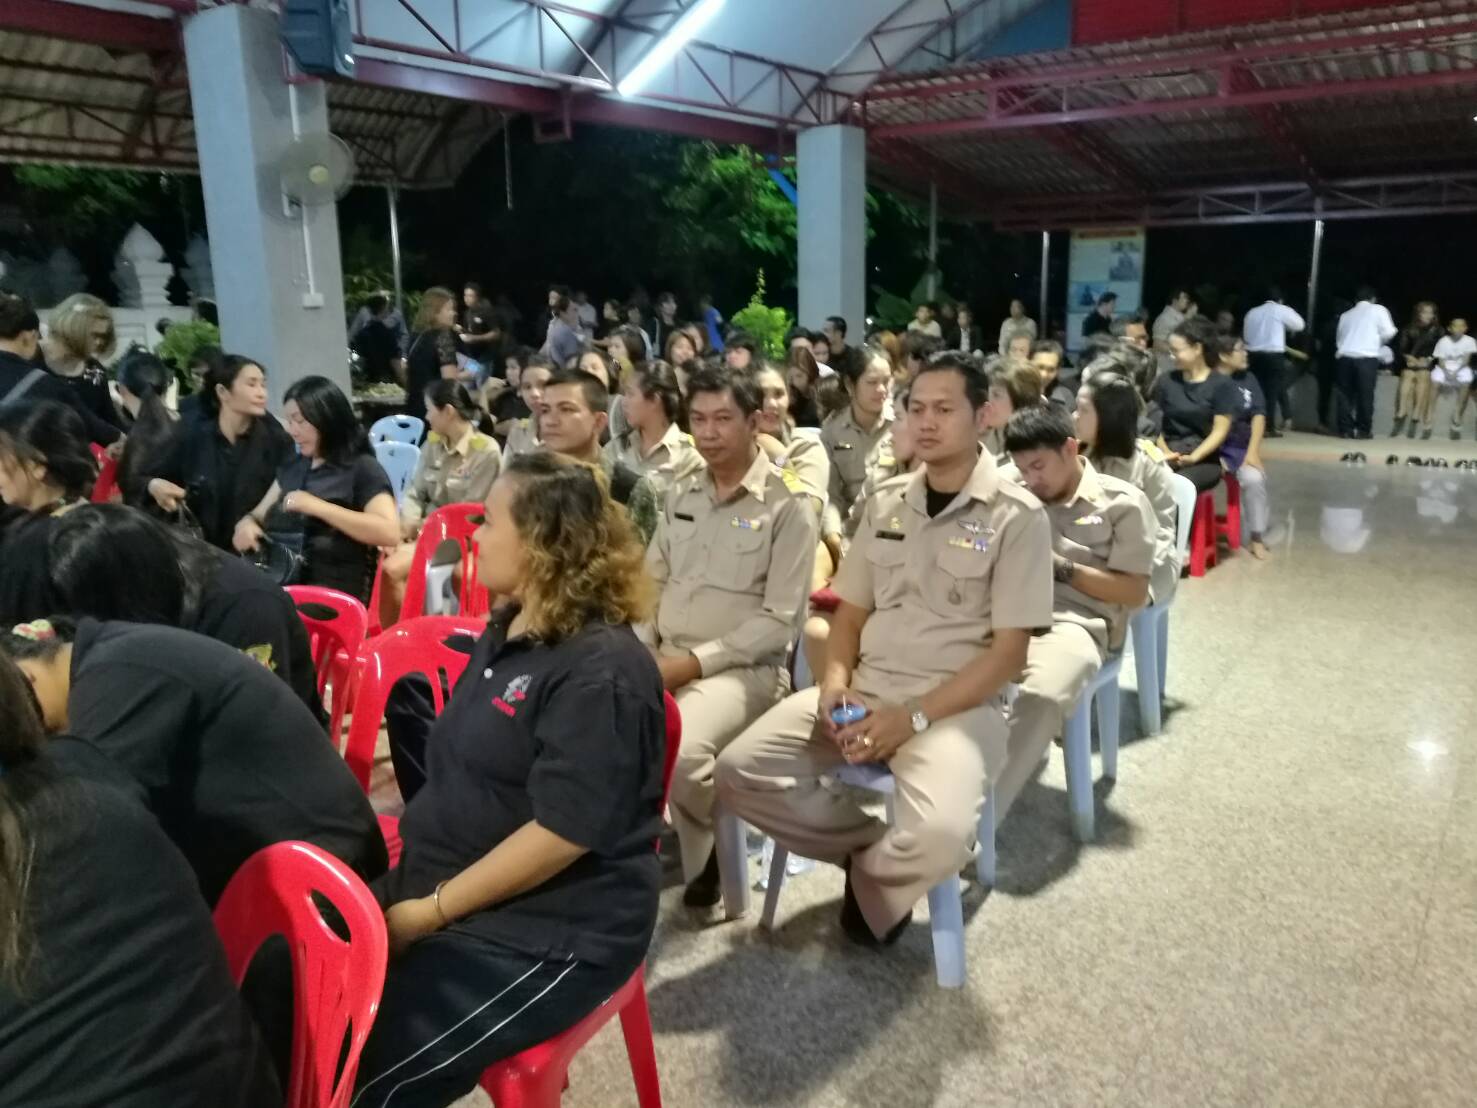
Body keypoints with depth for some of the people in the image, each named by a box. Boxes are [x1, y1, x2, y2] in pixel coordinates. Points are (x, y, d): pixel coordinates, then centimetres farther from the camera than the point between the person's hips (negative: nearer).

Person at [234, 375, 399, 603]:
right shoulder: (292, 466, 21)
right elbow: (259, 514, 26)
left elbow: (389, 533, -14)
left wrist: (318, 507, -17)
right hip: (279, 583, 6)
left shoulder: (362, 468, -1)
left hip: (335, 594, -6)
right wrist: (246, 523, 1)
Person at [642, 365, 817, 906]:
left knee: (676, 751, -32)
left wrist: (694, 662, -17)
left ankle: (718, 840, 0)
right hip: (664, 658, 6)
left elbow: (779, 621, -11)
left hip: (741, 668, -6)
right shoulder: (681, 493, 12)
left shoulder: (787, 505, -7)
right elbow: (652, 581, 17)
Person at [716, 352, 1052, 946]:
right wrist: (835, 680, -7)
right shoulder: (885, 503, 10)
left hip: (956, 704, -4)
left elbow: (1008, 652, -9)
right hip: (863, 690, 5)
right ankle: (879, 849, 4)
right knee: (739, 770, -15)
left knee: (938, 834, -33)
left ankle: (871, 881, 4)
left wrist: (913, 718, -18)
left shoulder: (1017, 517, -6)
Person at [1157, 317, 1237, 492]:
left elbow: (1220, 431, -3)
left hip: (1204, 459, -2)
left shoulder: (1222, 384, 2)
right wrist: (1165, 452, -13)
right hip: (1170, 455, 3)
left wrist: (1193, 457, -18)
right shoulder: (1166, 381, 12)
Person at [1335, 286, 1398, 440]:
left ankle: (1345, 429, 1)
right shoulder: (1378, 310, 11)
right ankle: (1363, 430, 2)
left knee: (1345, 394, 5)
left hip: (1345, 356, 3)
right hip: (1367, 357, -3)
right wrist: (1377, 339, 24)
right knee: (1365, 394, 1)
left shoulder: (1346, 315, 24)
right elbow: (1388, 332, 5)